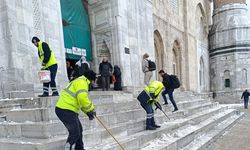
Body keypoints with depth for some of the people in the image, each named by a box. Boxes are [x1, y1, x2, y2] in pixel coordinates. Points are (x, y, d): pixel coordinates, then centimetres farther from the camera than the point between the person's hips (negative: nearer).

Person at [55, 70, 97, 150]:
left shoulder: (81, 82, 20)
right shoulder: (82, 82, -14)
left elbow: (81, 101, 26)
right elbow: (82, 98, -28)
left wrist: (88, 112, 21)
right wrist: (91, 109, -14)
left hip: (68, 110, 11)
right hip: (65, 110, -11)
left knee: (79, 129, 21)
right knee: (74, 133, -5)